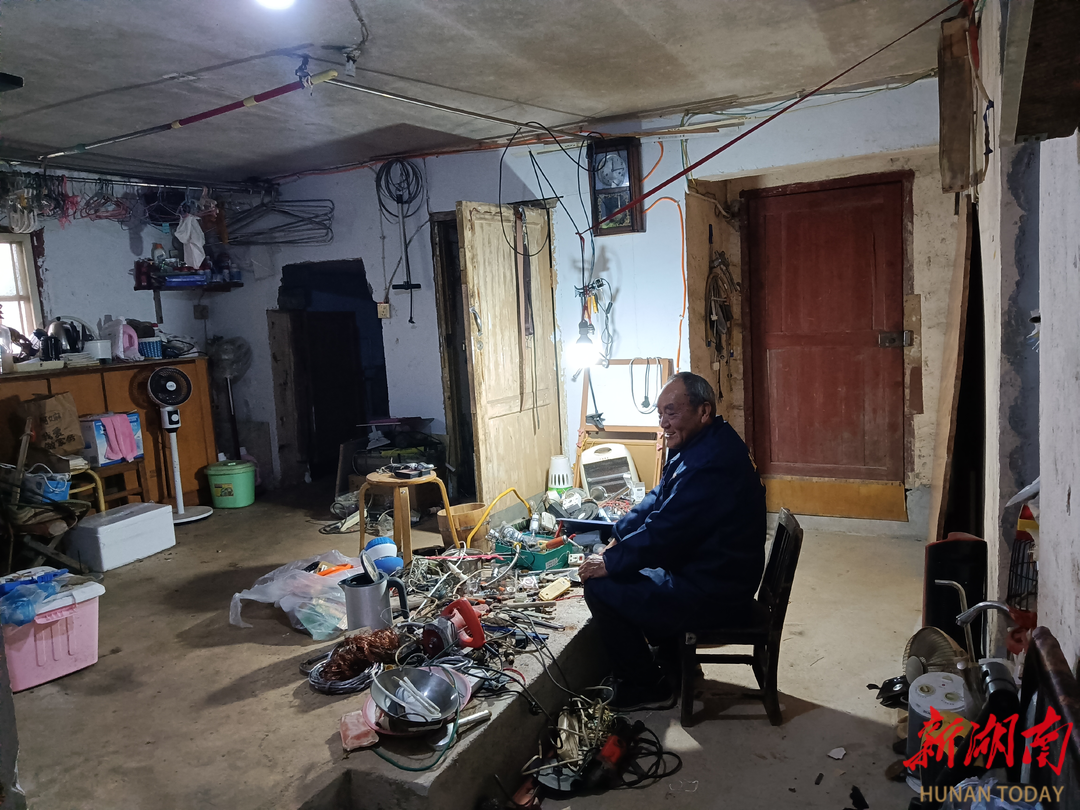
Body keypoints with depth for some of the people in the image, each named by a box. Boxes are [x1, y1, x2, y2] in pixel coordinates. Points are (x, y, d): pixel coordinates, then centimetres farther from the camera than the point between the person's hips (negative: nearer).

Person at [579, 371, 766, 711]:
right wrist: (617, 538, 3)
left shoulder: (710, 464, -28)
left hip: (714, 594, -10)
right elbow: (658, 500, 13)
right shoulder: (705, 444, 6)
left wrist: (609, 563, -14)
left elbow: (664, 532, -26)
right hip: (710, 573, 11)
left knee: (600, 587, -10)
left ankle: (647, 687, 8)